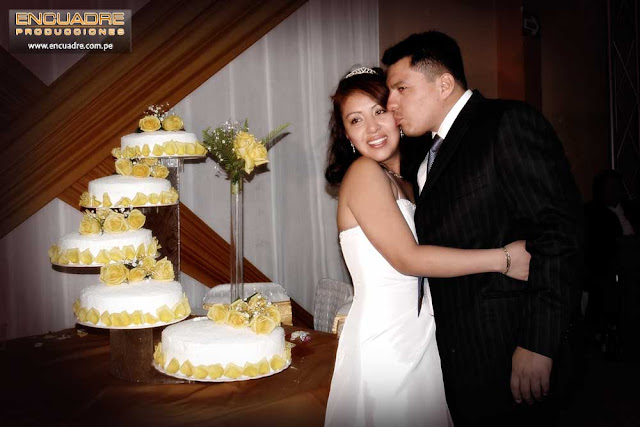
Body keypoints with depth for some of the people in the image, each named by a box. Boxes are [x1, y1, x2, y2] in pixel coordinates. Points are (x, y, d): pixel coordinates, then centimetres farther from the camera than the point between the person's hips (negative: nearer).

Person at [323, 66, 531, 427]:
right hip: (385, 340, -7)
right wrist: (503, 258, -15)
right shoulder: (363, 173, -12)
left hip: (419, 335, 7)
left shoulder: (403, 179, 12)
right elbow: (407, 259, -18)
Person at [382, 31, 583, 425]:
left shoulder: (509, 122, -9)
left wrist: (539, 344, -21)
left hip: (504, 349, -7)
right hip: (454, 351, 7)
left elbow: (559, 230, -18)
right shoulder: (420, 157, 15)